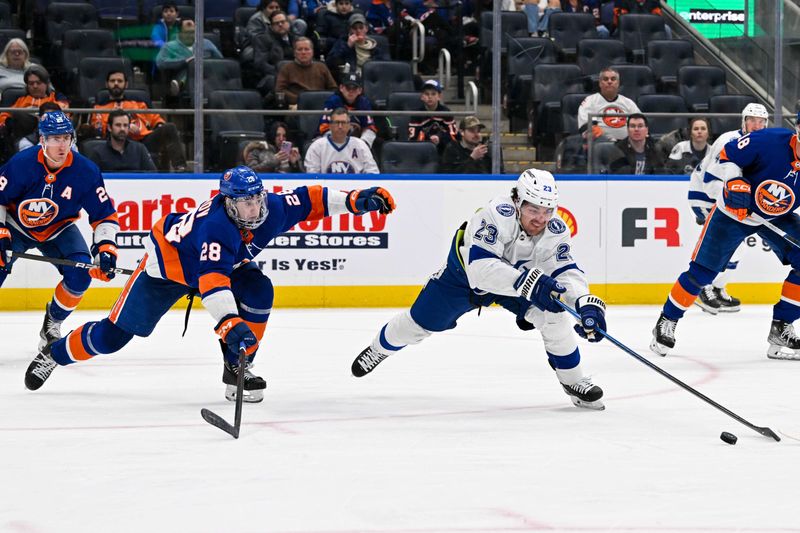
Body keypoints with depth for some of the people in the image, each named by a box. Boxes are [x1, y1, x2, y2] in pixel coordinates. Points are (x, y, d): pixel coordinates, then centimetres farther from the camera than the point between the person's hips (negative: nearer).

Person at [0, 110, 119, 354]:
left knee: (81, 272, -19)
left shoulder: (86, 171, -22)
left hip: (59, 230, 2)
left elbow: (104, 214, -13)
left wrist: (105, 248, -25)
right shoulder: (21, 164, -27)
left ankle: (52, 324, 5)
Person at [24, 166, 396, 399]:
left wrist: (355, 200, -20)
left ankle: (236, 368, -9)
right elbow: (212, 280, -53)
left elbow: (310, 199, -9)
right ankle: (53, 354, 20)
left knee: (259, 292, -23)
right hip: (168, 263, -6)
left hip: (227, 264, 6)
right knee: (114, 334, -4)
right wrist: (229, 323, -65)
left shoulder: (273, 209, -23)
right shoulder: (216, 226, -42)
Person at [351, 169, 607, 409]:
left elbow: (567, 273, -26)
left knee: (552, 313, -21)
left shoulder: (556, 231, -26)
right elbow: (480, 267, -51)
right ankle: (380, 348, 43)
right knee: (422, 321, 10)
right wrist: (529, 282, -61)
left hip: (523, 275, 3)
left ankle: (573, 381, -3)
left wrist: (586, 303, -47)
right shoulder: (497, 214, -43)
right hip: (464, 273, -3)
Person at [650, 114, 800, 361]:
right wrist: (735, 181, -32)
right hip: (733, 211, -4)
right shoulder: (770, 141, -29)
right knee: (702, 271, -4)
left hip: (778, 218, 4)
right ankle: (667, 321, 16)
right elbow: (726, 156, -17)